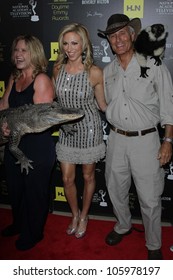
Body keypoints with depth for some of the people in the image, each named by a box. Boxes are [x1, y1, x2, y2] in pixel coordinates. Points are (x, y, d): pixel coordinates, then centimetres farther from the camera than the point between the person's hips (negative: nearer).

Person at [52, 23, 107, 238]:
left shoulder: (95, 72, -14)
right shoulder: (57, 69, -3)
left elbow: (102, 105, -3)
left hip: (88, 129, -3)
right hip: (66, 130, 3)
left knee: (88, 176, 14)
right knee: (67, 179, 10)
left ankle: (84, 216, 38)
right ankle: (75, 215, 38)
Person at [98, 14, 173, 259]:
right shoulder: (107, 71, 7)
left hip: (146, 140, -4)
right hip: (116, 139, 4)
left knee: (150, 198, 3)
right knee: (116, 190, 18)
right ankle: (123, 226, 45)